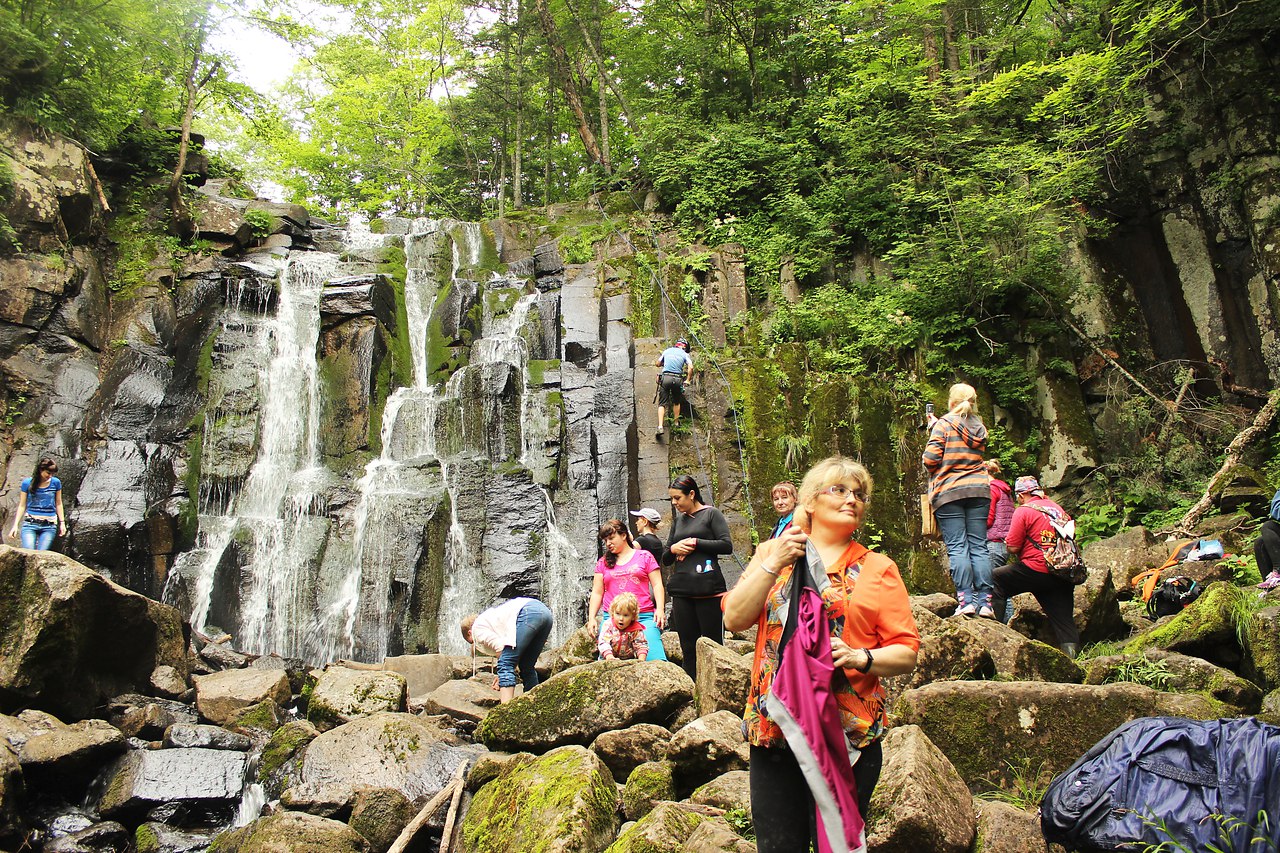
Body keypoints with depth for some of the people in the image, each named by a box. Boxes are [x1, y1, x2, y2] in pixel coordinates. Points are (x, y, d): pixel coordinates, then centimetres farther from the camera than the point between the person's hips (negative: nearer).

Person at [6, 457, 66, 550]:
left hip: (49, 526, 0)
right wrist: (15, 525, 6)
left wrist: (62, 522, 13)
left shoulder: (56, 483, 4)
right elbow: (22, 505, 9)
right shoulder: (27, 483, 2)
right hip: (30, 525, 0)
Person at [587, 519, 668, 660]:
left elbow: (657, 585, 8)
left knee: (656, 660, -19)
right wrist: (591, 618, 5)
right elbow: (597, 592, 16)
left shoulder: (644, 556, 12)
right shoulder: (603, 563, 17)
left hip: (643, 616, -2)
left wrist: (660, 609, -6)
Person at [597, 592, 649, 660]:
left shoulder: (636, 630, -13)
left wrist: (641, 659, -28)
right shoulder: (608, 625, -15)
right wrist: (609, 656, -38)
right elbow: (603, 642, -22)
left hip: (630, 659, 0)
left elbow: (642, 645, -11)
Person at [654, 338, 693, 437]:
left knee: (662, 404, 0)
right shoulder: (684, 354, 8)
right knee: (677, 402, 23)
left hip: (665, 378, 0)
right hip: (677, 379, 0)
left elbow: (657, 364, 23)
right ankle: (676, 423, 26)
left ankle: (660, 427, -13)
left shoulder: (667, 351, 14)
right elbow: (690, 367, -5)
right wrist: (687, 380, 5)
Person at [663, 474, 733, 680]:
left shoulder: (711, 514, 2)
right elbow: (665, 559, 21)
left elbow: (727, 545, -9)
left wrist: (695, 543, -9)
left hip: (708, 589, -5)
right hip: (681, 591, 6)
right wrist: (673, 549, 0)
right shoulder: (679, 520, 19)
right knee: (688, 647, 6)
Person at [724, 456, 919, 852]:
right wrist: (773, 565, -10)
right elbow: (734, 619, -1)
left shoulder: (877, 569, 7)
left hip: (849, 734, 0)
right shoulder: (772, 552, 9)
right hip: (773, 729, 1)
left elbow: (906, 653, 2)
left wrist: (860, 658, -16)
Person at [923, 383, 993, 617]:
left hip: (949, 492, -5)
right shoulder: (980, 428, 13)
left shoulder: (944, 424, -4)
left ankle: (966, 600, -11)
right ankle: (984, 601, 0)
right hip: (979, 490, 5)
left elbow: (930, 458, -12)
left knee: (957, 547, -5)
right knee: (979, 547, 3)